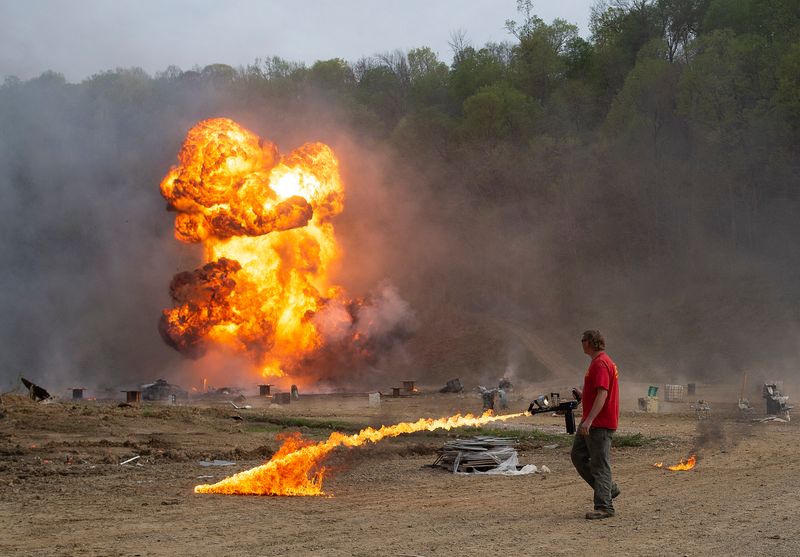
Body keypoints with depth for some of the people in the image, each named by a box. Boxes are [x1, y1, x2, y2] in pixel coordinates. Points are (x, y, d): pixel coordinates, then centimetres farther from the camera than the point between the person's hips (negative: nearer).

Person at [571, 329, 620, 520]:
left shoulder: (600, 364, -18)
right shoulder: (602, 362, 16)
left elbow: (602, 394, -27)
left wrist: (589, 420, -32)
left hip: (600, 424, -11)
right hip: (592, 423, 11)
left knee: (600, 464, -6)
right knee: (578, 455, 13)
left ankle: (604, 507, -1)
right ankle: (608, 489, 18)